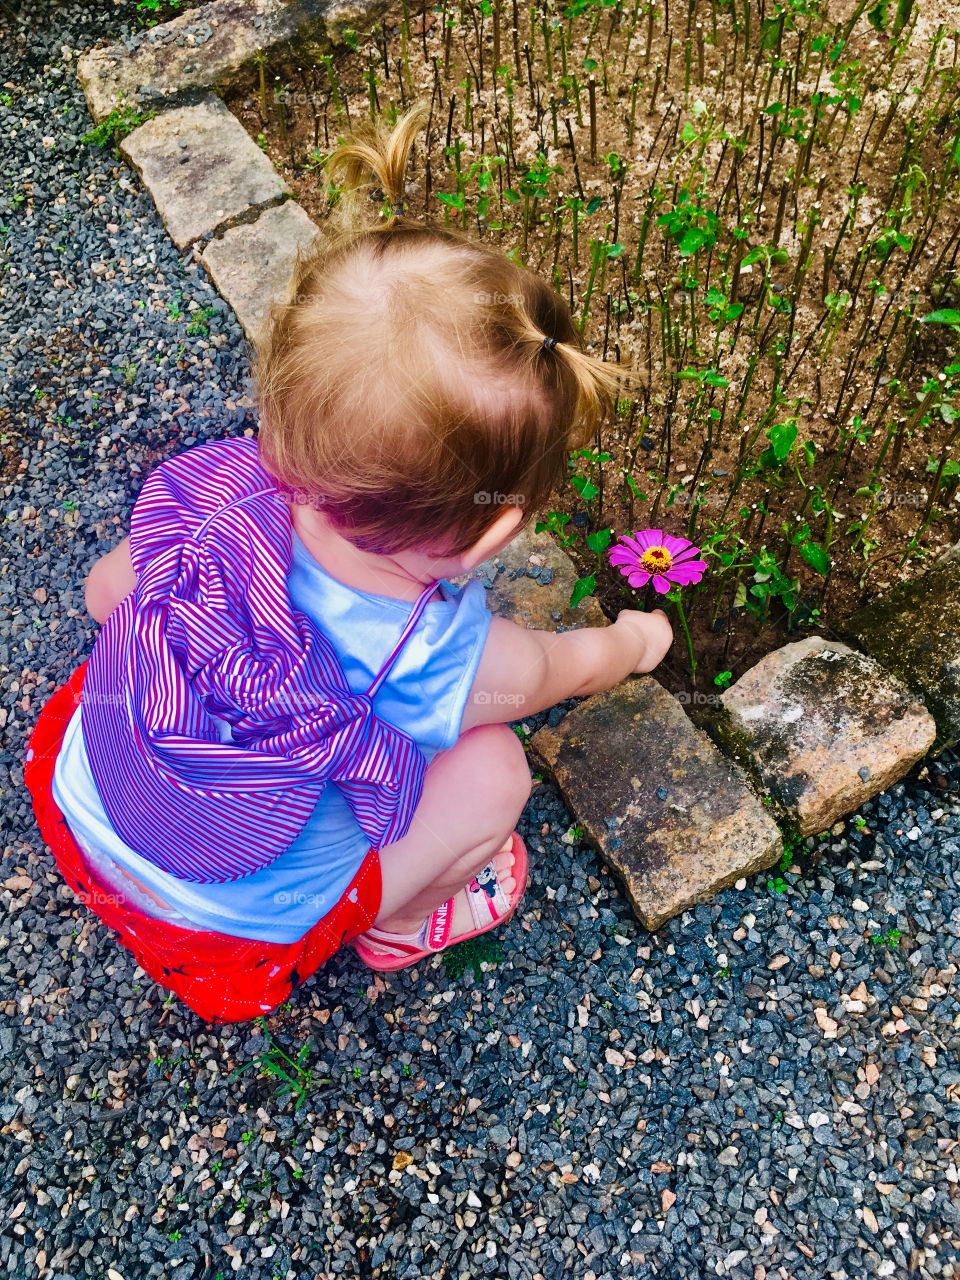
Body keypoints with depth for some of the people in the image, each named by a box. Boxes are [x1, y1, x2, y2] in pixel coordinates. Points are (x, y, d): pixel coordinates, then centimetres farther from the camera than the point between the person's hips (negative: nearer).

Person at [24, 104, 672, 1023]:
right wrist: (638, 638, 15)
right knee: (493, 769, -4)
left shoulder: (205, 496, -28)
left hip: (76, 805, 4)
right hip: (235, 930, -4)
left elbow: (104, 594, -4)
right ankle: (400, 922, 23)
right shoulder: (455, 663, -33)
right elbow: (568, 666, -8)